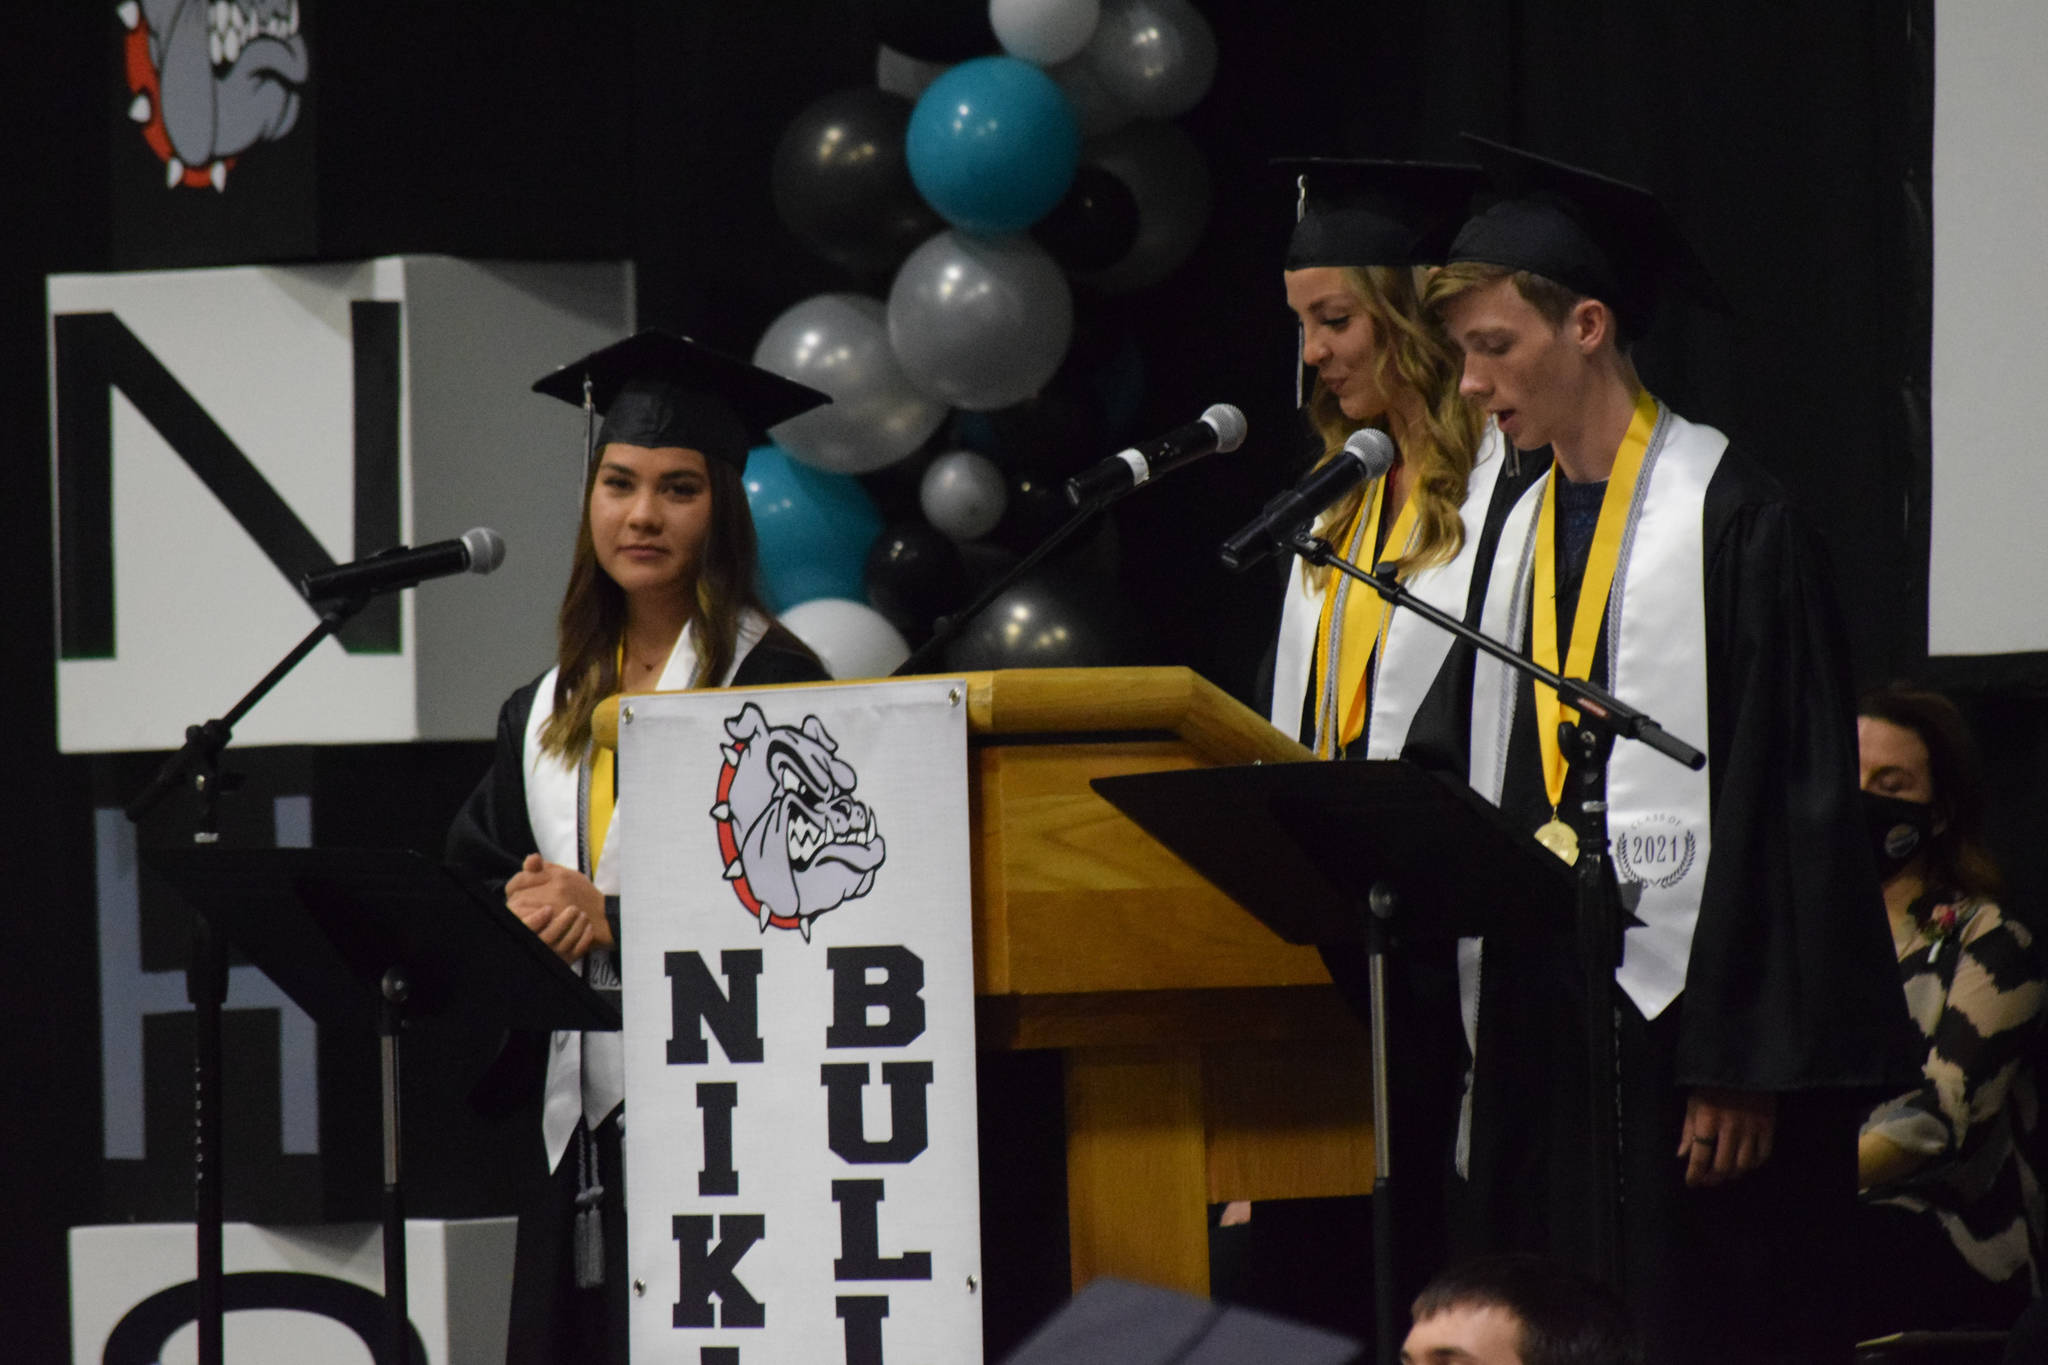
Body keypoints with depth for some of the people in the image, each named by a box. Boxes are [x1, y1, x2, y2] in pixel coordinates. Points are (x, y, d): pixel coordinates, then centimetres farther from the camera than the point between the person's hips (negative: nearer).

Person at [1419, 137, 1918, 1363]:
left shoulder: (1732, 524, -8)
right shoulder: (1527, 530, 15)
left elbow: (1788, 800, -13)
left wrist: (1741, 1065, -18)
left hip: (1675, 1026, -7)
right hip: (1545, 1018, 7)